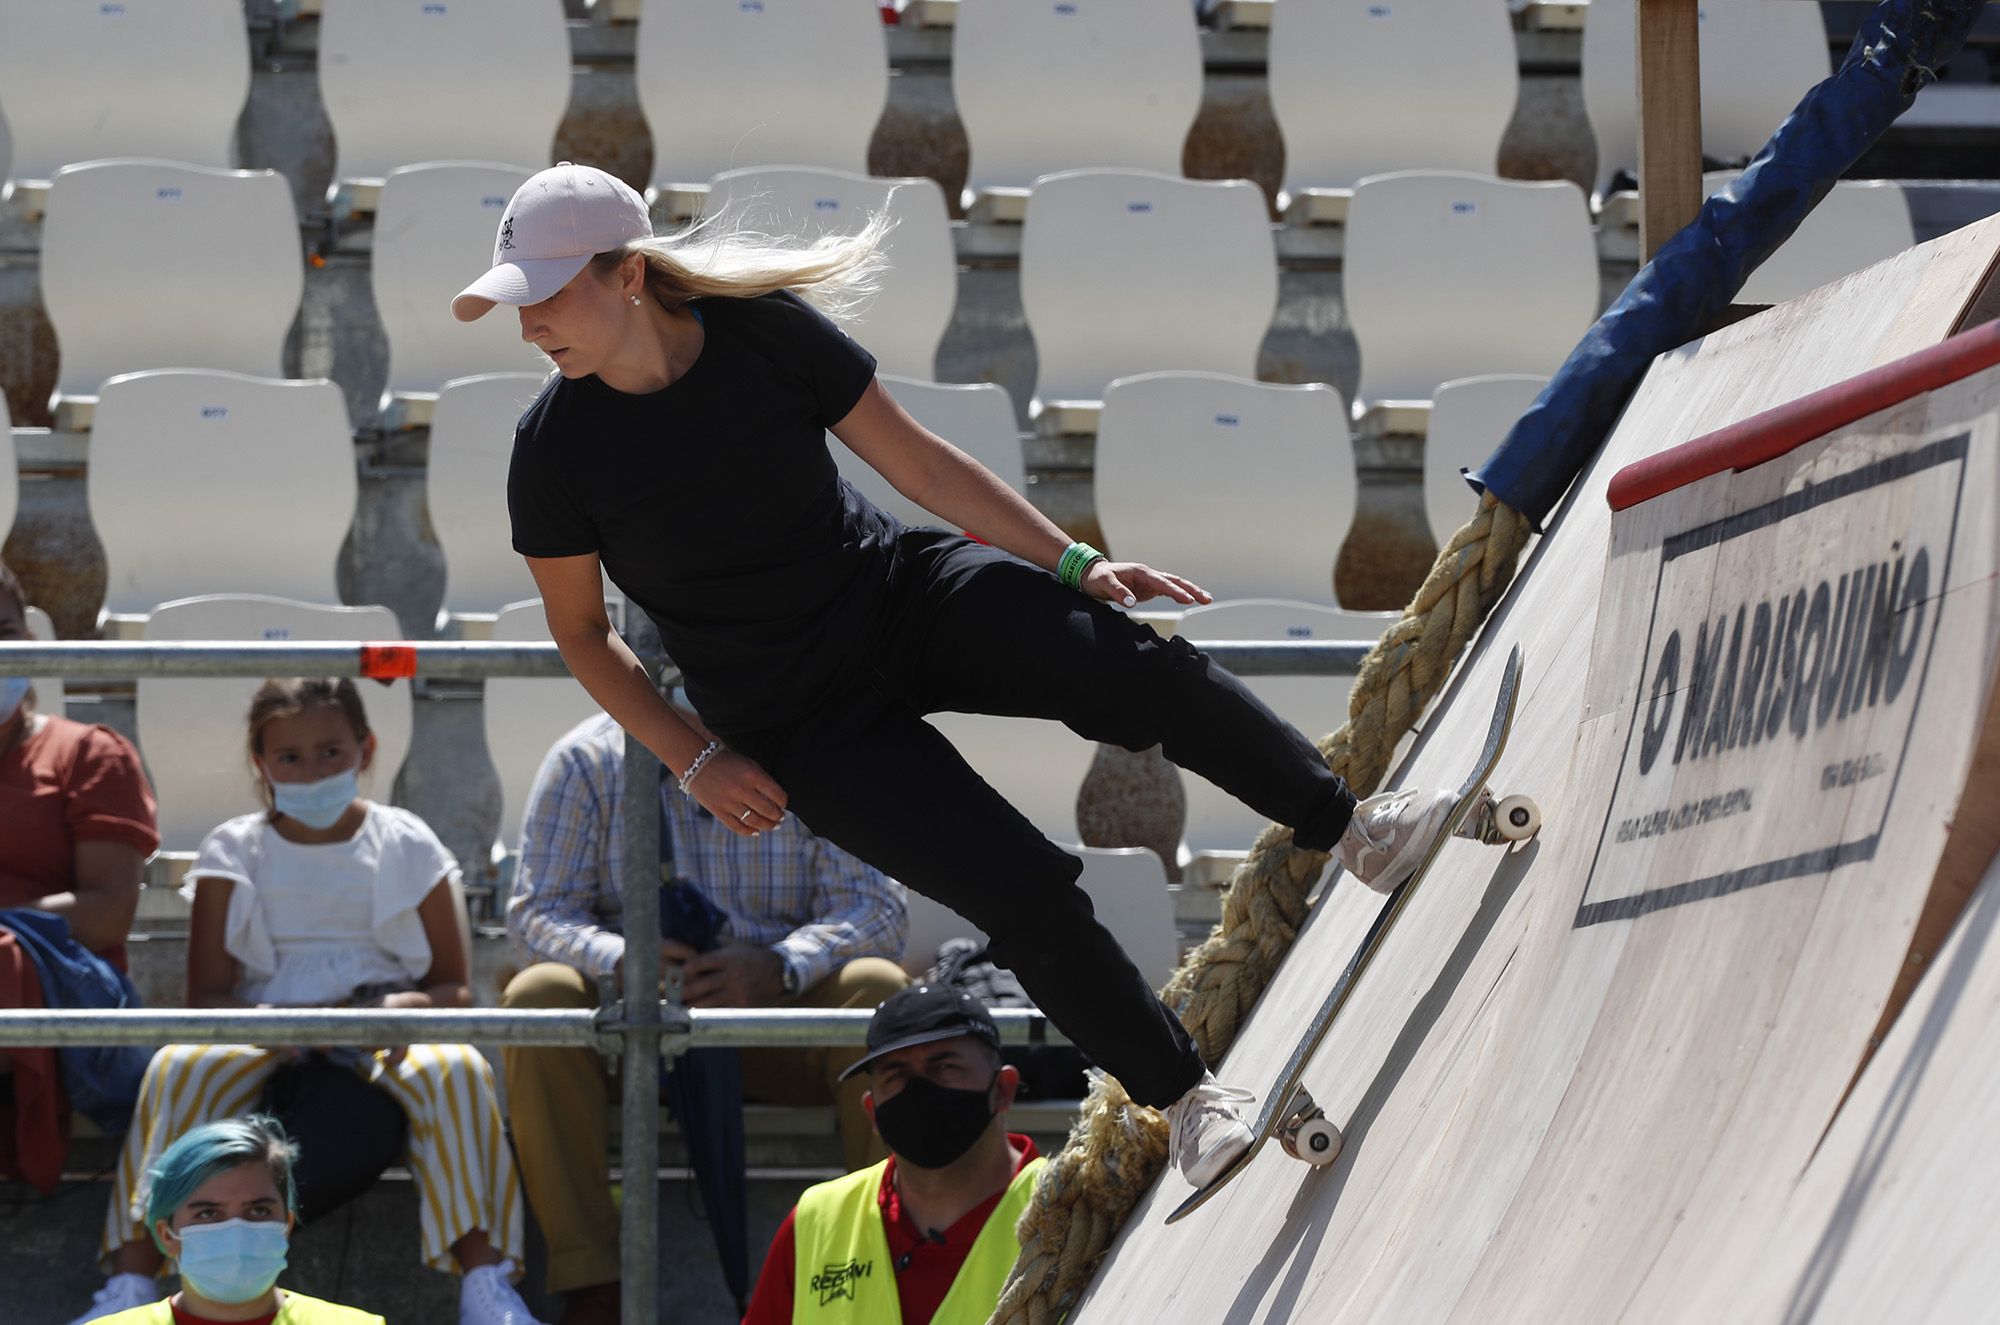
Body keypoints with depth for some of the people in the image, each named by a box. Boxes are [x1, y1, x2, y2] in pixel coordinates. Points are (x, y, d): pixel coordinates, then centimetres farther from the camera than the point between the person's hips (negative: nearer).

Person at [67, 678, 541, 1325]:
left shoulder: (405, 845, 9)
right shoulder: (234, 851, 9)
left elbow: (456, 987, 7)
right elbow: (206, 995, 3)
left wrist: (410, 1007, -18)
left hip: (385, 1034, 0)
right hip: (263, 1036, 0)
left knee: (457, 1070, -34)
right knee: (176, 1068, -32)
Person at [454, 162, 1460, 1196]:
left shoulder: (766, 328, -14)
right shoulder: (555, 451, -17)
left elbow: (917, 461, -5)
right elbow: (579, 628, -1)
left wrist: (1074, 563, -7)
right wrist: (694, 760, -9)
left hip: (904, 595, 2)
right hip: (803, 726, -2)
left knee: (1135, 672, -21)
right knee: (1027, 894, -16)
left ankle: (1351, 831, -1)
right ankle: (1182, 1098, 4)